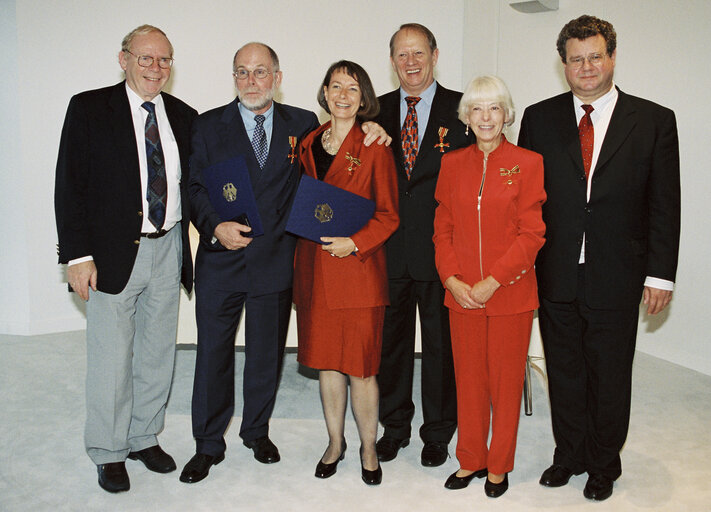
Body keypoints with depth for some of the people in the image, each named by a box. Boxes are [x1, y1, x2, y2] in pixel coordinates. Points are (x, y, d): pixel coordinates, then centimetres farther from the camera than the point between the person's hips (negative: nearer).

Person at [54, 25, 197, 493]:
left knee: (158, 354, 14)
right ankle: (108, 452, 22)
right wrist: (78, 255, -13)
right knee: (111, 360, 3)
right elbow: (70, 186, -7)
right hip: (114, 252, -4)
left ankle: (145, 437, 32)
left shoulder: (184, 116, 8)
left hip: (168, 250, 4)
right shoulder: (89, 108, -3)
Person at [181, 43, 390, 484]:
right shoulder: (210, 125, 3)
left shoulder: (303, 124, 4)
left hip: (275, 260, 1)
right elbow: (196, 187, 0)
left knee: (267, 353, 14)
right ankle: (209, 445, 23)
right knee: (213, 353, 6)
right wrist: (216, 226, -17)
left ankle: (257, 431, 35)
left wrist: (369, 132, -3)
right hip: (221, 260, 0)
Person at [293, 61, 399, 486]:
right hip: (315, 268, 4)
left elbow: (388, 215, -4)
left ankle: (369, 448, 21)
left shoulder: (374, 148, -4)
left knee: (360, 364, 1)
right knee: (326, 360, 12)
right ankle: (335, 443, 29)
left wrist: (353, 243, -16)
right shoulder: (309, 144, 11)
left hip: (359, 267, -4)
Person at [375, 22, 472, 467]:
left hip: (441, 248, -2)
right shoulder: (378, 111, 9)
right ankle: (395, 425, 32)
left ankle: (438, 431, 27)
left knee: (440, 342, 9)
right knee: (391, 338, 13)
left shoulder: (462, 108, 0)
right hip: (390, 249, 3)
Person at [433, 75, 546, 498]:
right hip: (462, 294, 3)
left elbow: (532, 233, -7)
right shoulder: (452, 164, 7)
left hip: (510, 293, -3)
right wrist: (452, 280, -6)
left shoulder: (528, 163, -3)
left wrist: (492, 281, -14)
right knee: (469, 379, 13)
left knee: (506, 381, 9)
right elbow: (443, 229, 8)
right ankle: (471, 460, 30)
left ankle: (499, 466, 26)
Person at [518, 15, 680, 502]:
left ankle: (604, 466, 32)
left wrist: (660, 275, -4)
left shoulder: (655, 121, -1)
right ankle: (569, 455, 35)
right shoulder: (539, 118, 3)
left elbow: (664, 206, -1)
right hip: (555, 276, 2)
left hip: (616, 279, -1)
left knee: (610, 378, 12)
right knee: (564, 374, 15)